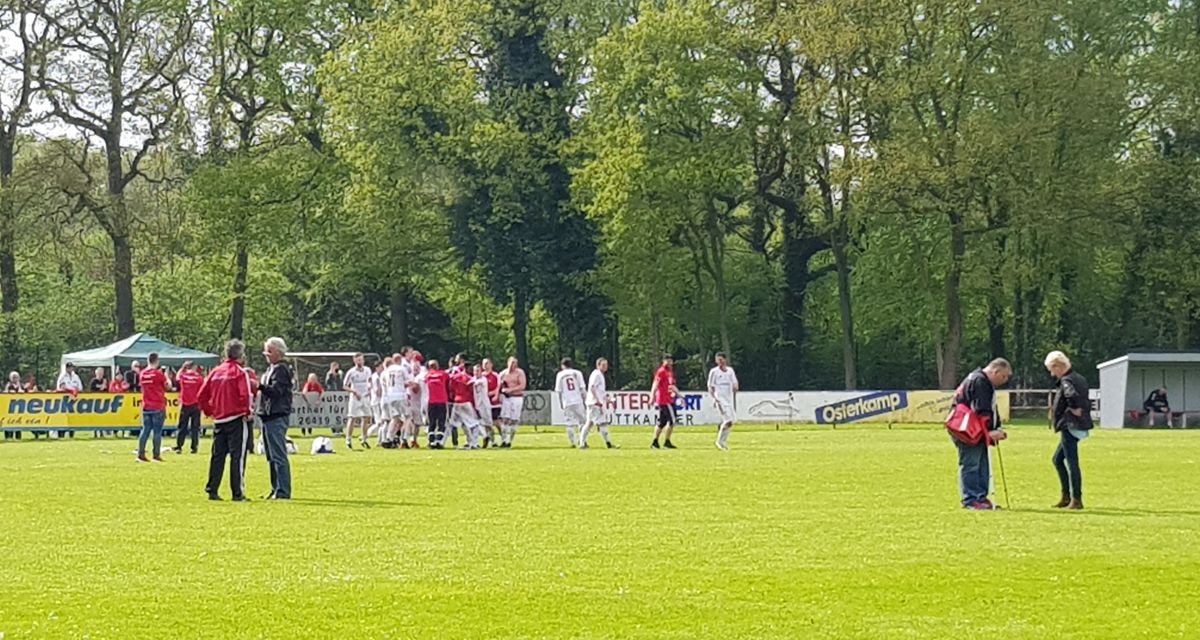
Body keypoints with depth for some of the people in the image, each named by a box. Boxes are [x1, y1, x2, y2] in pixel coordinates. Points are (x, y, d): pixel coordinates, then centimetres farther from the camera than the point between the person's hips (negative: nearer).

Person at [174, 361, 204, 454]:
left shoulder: (182, 376, -2)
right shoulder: (199, 378, -7)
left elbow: (177, 377, 23)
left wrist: (182, 367, 26)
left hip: (185, 405, 1)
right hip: (196, 405, -1)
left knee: (182, 427, 8)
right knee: (195, 427, 4)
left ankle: (178, 447, 3)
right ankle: (194, 447, 1)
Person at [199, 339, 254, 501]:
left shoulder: (215, 372, 9)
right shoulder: (240, 372, -8)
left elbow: (202, 394, 8)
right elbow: (245, 395, -19)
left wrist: (208, 411, 17)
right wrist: (247, 411, -4)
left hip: (218, 420, 6)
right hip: (236, 418, -6)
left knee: (217, 456, 11)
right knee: (237, 456, -3)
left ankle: (212, 491, 10)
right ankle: (237, 493, -5)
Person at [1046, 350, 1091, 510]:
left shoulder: (1067, 381, -16)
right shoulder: (1080, 378, 15)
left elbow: (1072, 395, -36)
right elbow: (1086, 402, 22)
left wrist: (1074, 410, -21)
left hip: (1070, 426, -10)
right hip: (1078, 427, 10)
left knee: (1072, 463, -5)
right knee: (1058, 459, 18)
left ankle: (1076, 500, -2)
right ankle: (1066, 496, 20)